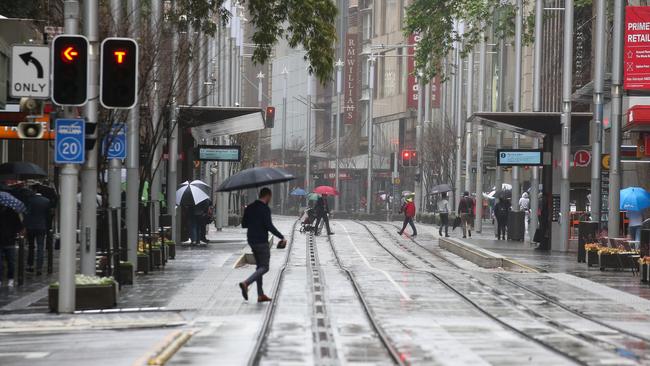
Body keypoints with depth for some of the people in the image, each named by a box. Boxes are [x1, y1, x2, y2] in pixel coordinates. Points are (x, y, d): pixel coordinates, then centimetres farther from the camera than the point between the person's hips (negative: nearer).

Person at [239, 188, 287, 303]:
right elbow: (269, 226, -20)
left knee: (260, 266, 15)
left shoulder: (249, 208, 10)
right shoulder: (265, 209, -14)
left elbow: (243, 224, 14)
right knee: (264, 267, -4)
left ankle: (261, 295, 13)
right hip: (261, 241, -8)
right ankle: (246, 283, -24)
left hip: (251, 240, 8)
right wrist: (281, 237, -14)